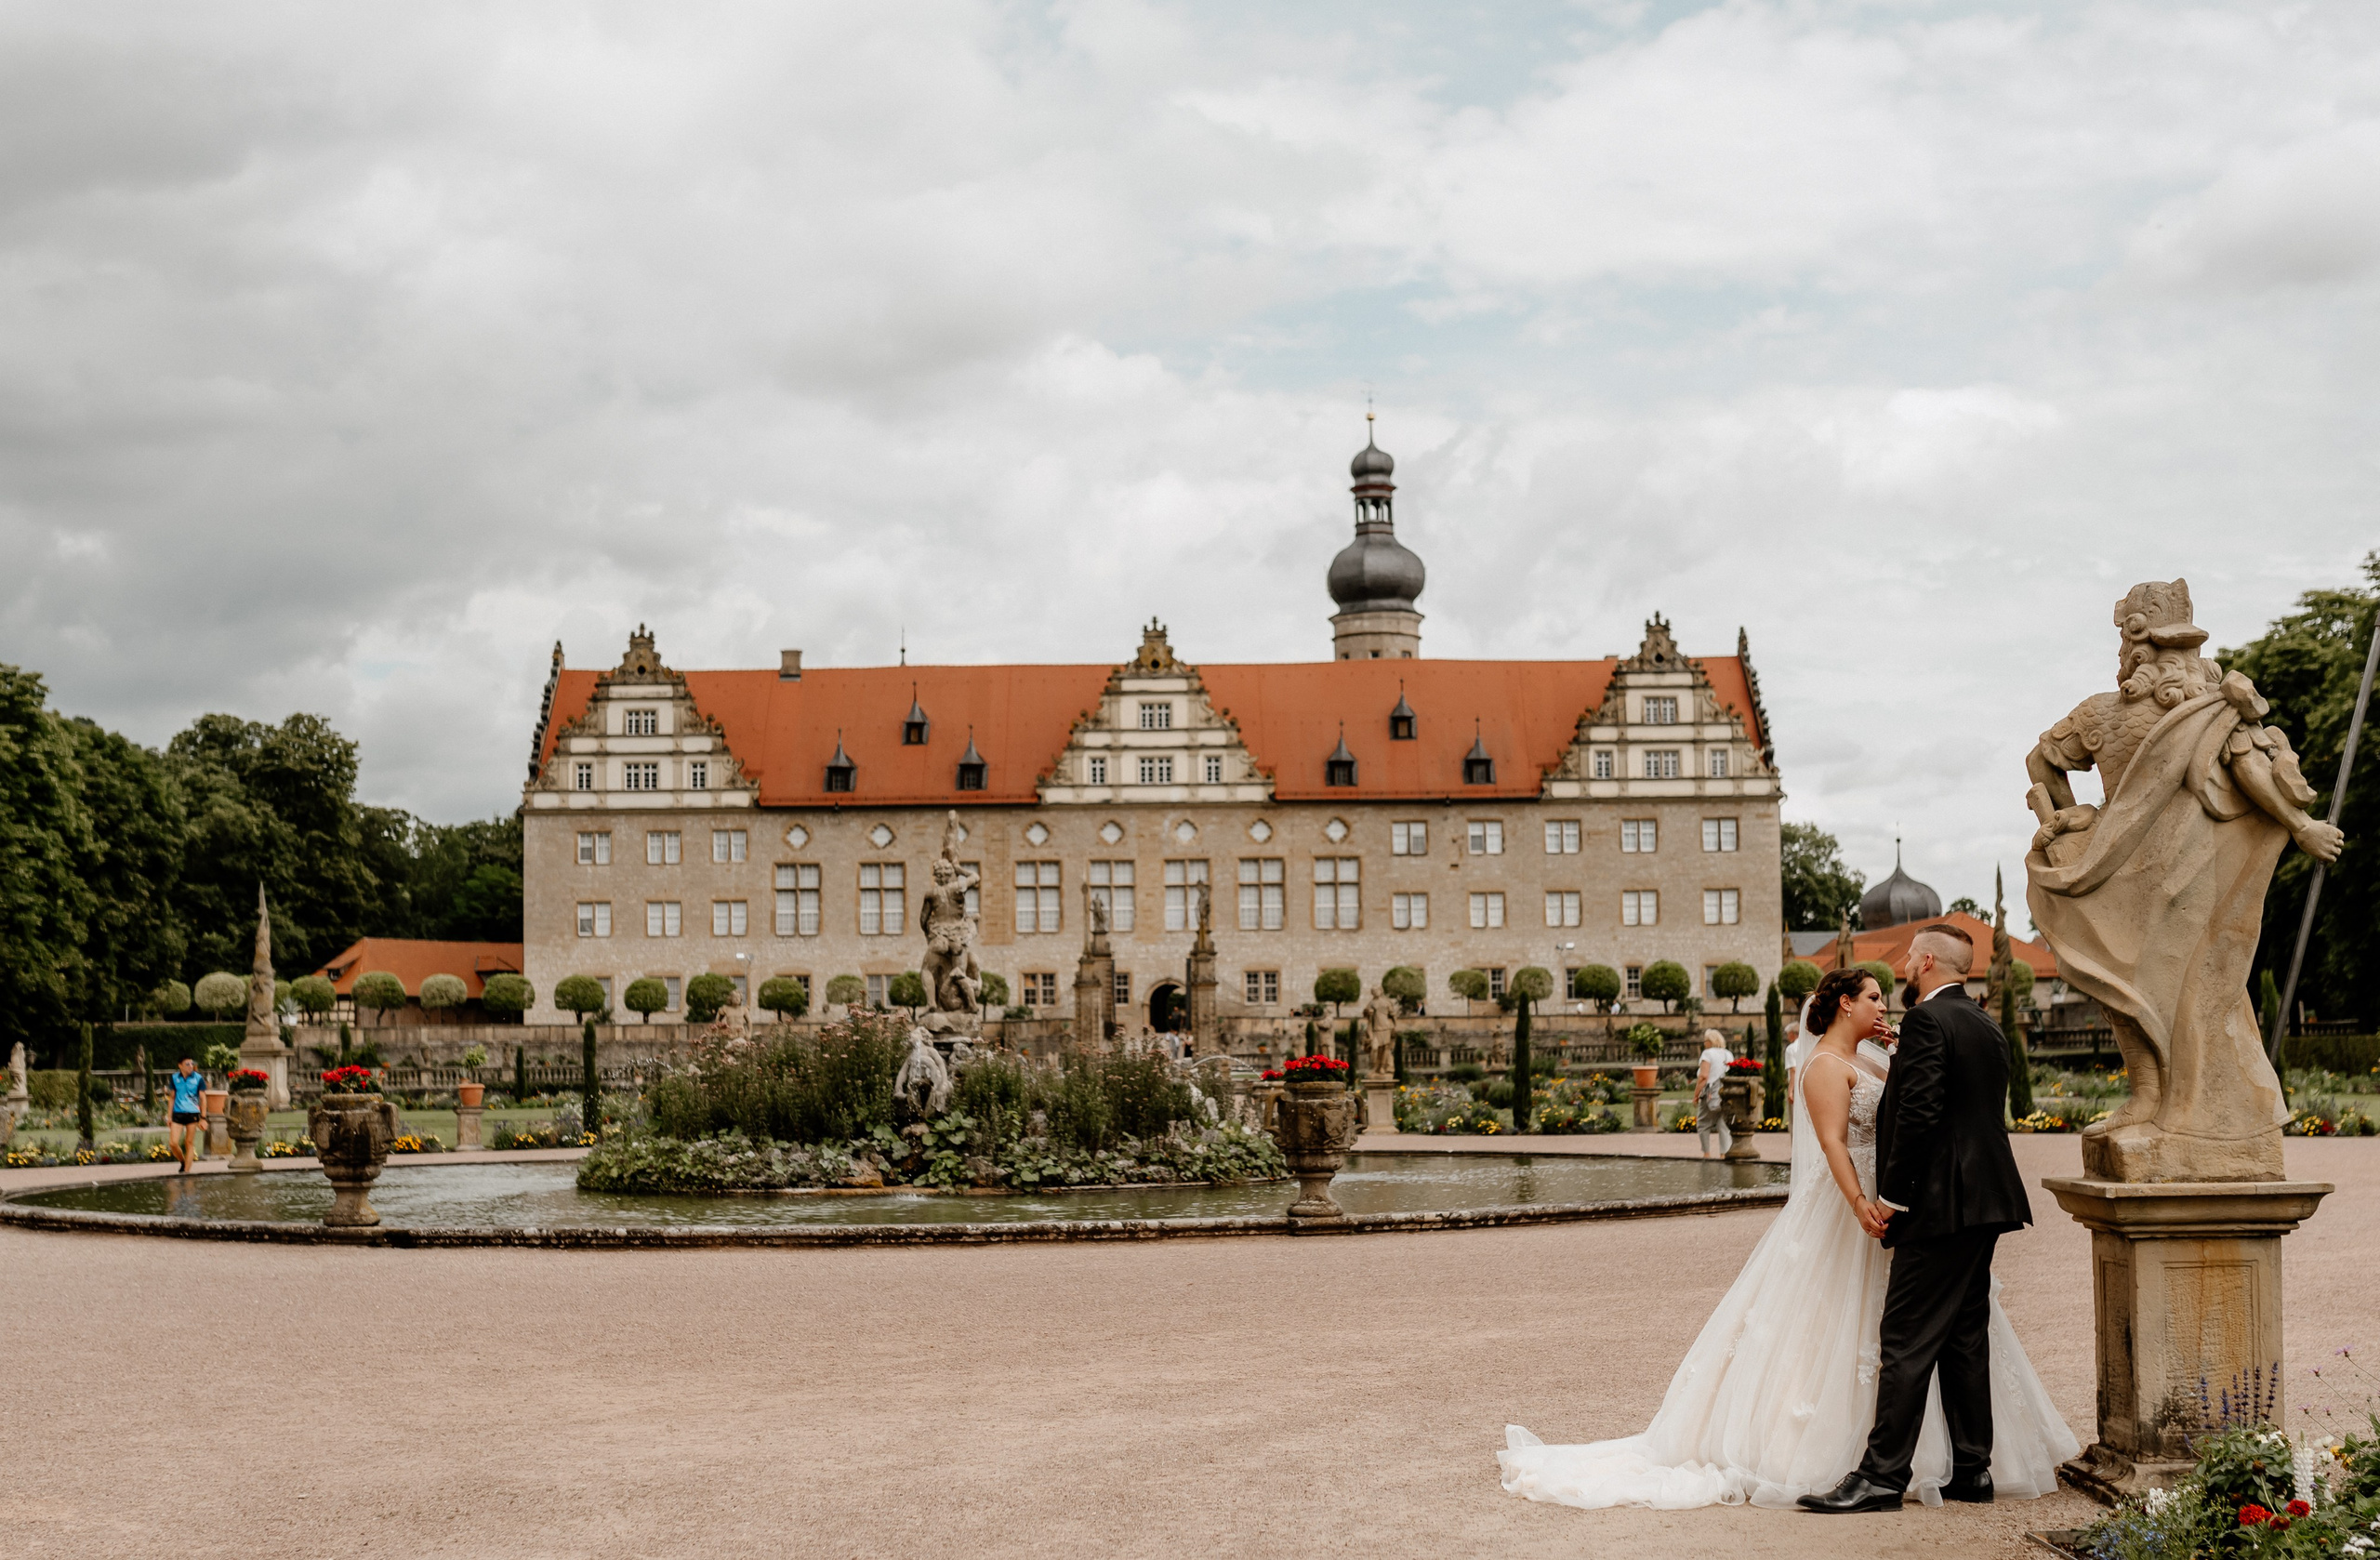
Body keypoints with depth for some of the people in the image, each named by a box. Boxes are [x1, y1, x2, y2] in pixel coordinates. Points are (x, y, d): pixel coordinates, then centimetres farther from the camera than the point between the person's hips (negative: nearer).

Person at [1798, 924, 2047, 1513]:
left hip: (1941, 1204, -9)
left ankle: (1882, 1476, -8)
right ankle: (1973, 1470, 15)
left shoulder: (1926, 1021, -12)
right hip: (1985, 1200, 9)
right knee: (1966, 1339, 12)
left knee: (1907, 1342, -8)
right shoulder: (1987, 1028, 17)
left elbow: (1919, 1113, -19)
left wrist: (1892, 1196, -14)